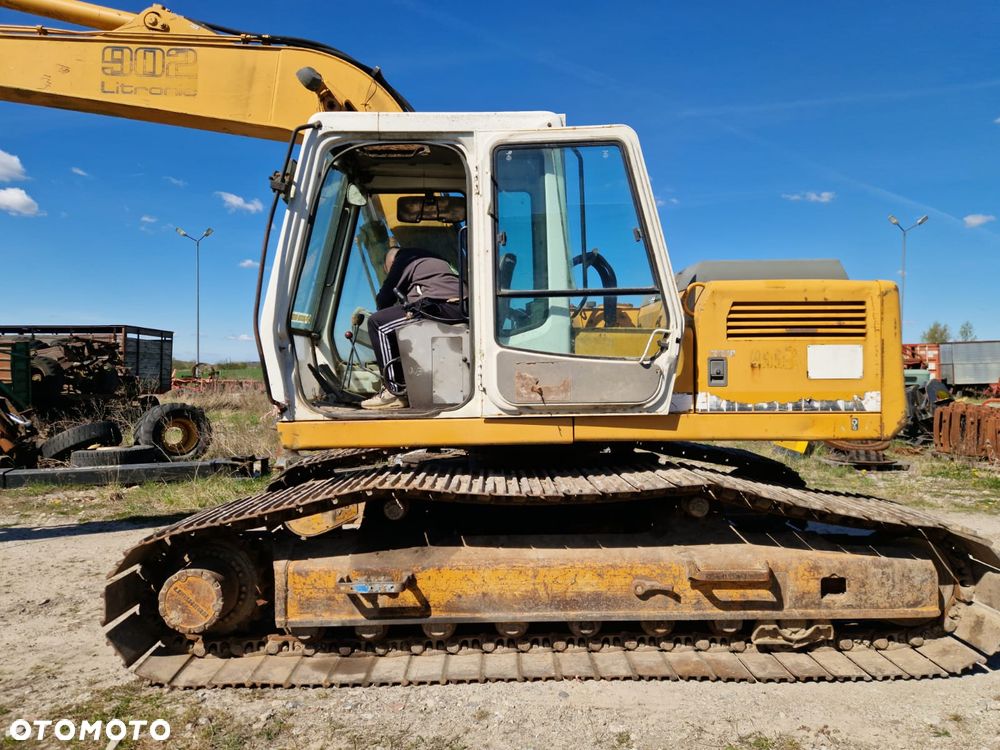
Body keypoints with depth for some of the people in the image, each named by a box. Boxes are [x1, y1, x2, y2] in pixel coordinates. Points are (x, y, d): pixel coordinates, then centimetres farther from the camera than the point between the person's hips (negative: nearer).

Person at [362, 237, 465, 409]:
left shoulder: (404, 260, 10)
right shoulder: (431, 259, 36)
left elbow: (383, 301, 11)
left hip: (441, 307, -10)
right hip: (460, 309, 10)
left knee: (377, 323, -5)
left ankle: (396, 392, -7)